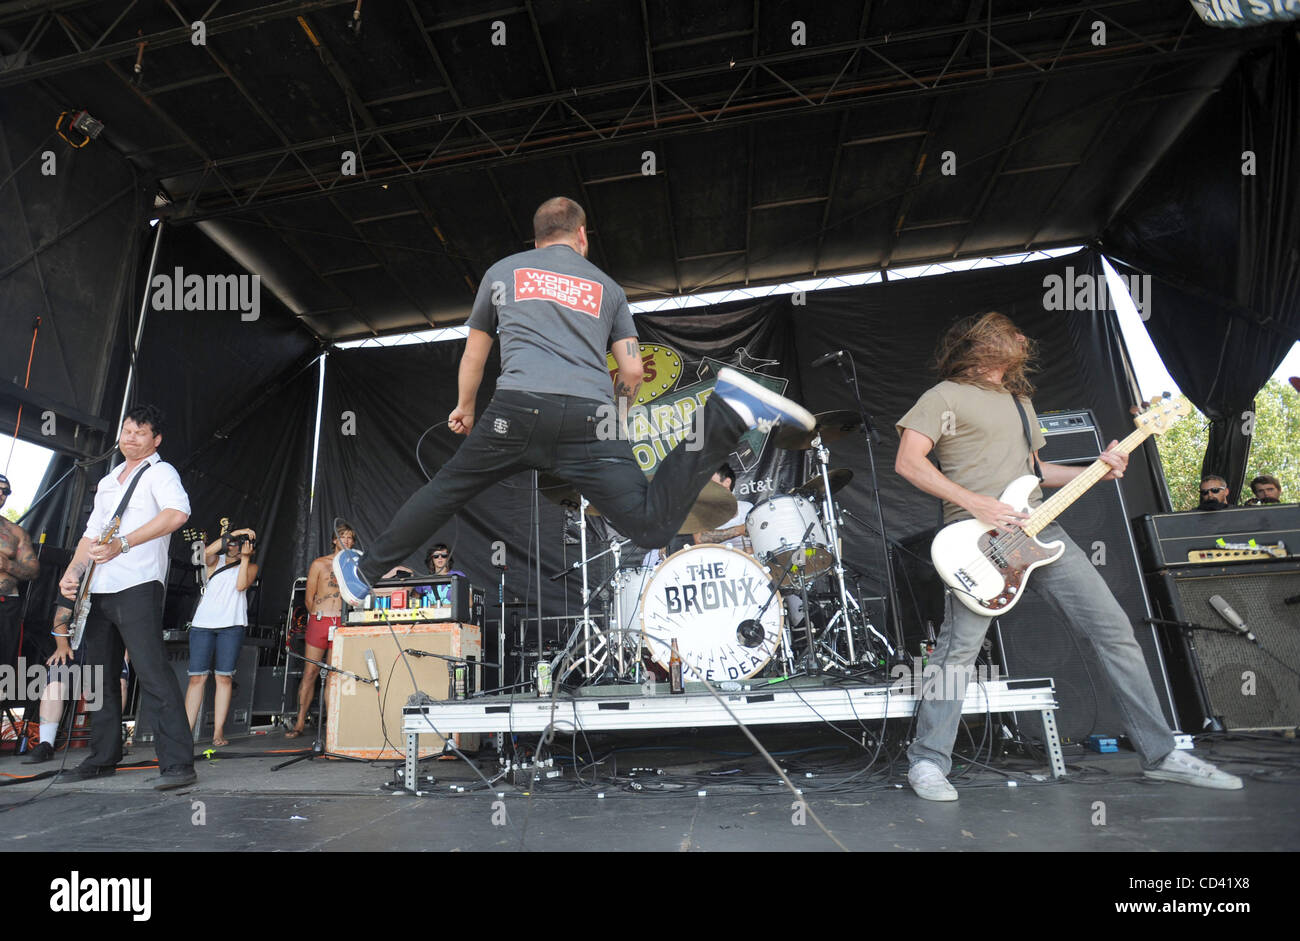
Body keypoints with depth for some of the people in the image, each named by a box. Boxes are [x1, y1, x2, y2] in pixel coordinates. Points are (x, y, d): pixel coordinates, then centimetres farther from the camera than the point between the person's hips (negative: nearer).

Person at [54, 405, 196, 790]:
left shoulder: (159, 472, -3)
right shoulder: (107, 482, 23)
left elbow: (177, 513, -24)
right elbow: (92, 533, 24)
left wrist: (124, 543, -30)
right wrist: (73, 570, 8)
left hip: (137, 586, -9)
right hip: (98, 591, 9)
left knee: (152, 671, -15)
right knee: (100, 675, 14)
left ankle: (178, 764, -16)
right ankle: (103, 758, 28)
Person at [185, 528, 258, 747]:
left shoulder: (251, 567, 15)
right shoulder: (215, 562, 16)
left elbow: (241, 585, -3)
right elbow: (208, 551, -8)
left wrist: (245, 557, -3)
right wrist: (234, 533, -9)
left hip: (231, 625, -1)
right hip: (203, 623, 1)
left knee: (224, 677, -3)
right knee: (197, 677, -4)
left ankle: (218, 732, 1)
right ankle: (186, 731, 0)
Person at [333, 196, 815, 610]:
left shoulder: (502, 270, 25)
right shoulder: (607, 287, 25)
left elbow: (474, 355, 34)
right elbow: (632, 370, 17)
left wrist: (465, 408, 50)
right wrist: (616, 420, 36)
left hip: (519, 407, 0)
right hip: (591, 417, 0)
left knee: (444, 490, 18)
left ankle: (364, 574, 27)